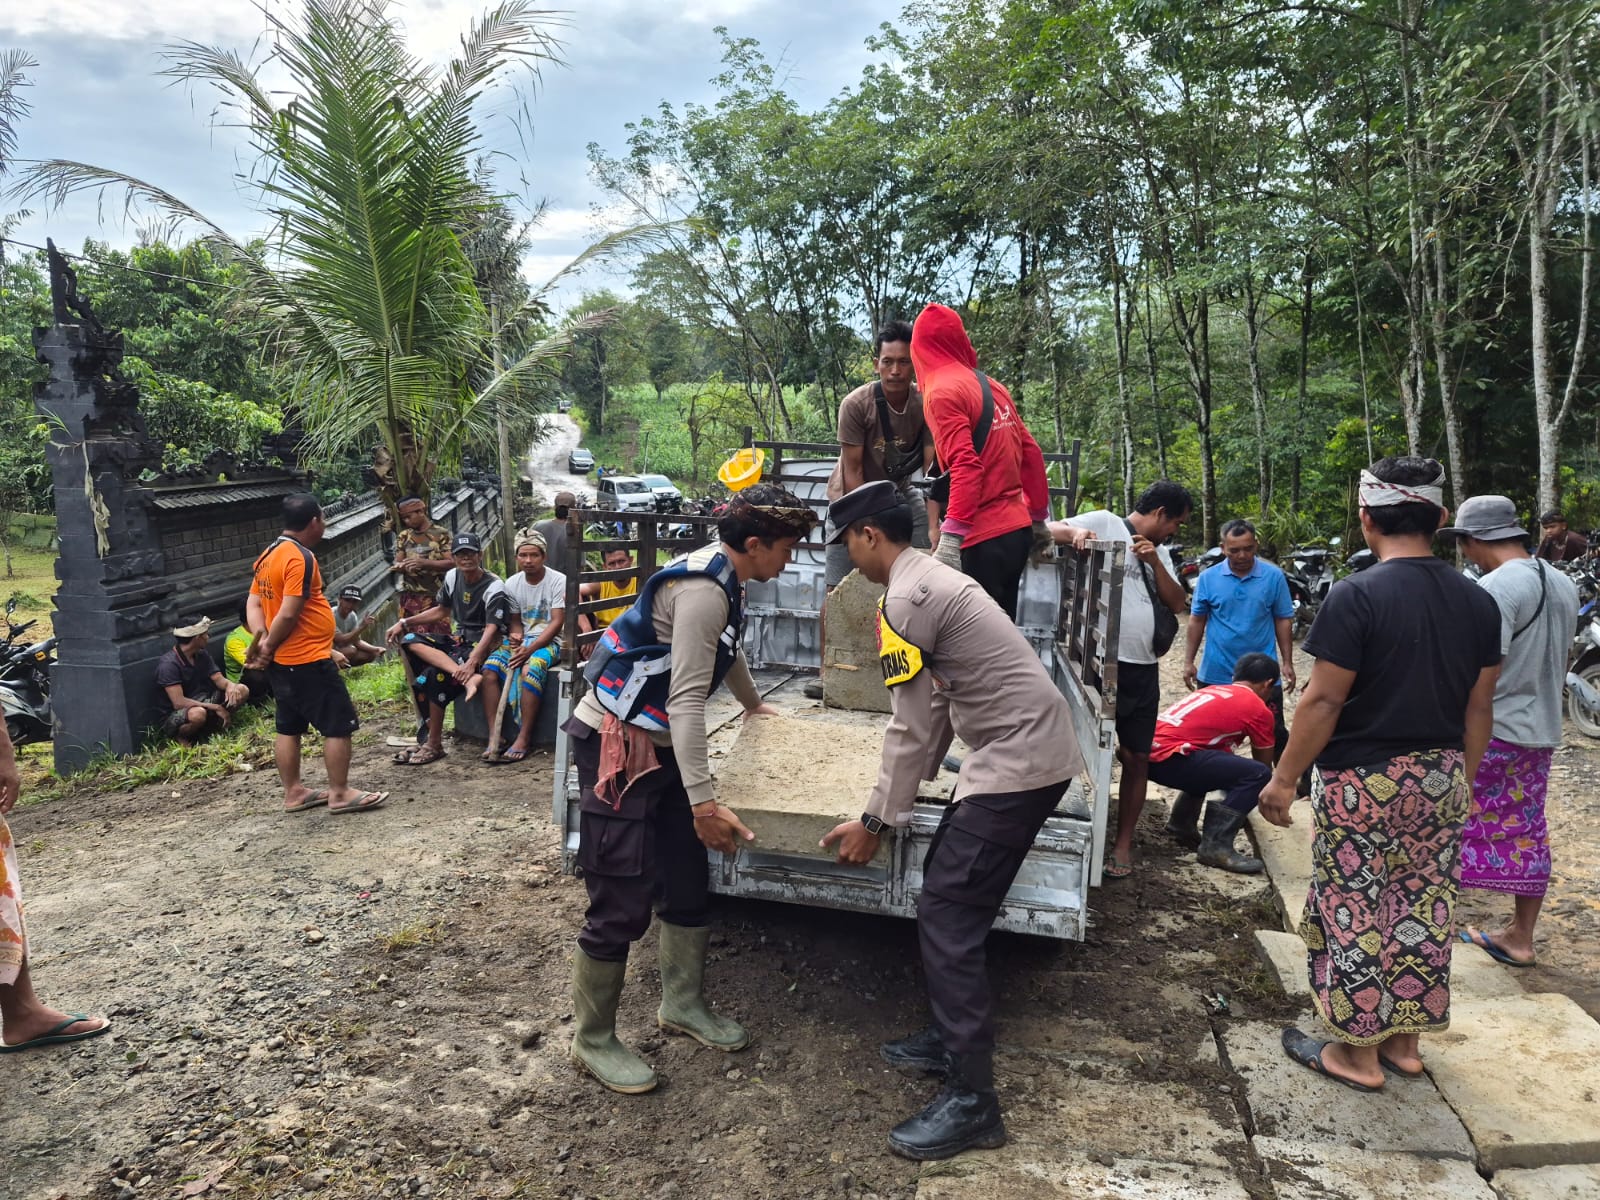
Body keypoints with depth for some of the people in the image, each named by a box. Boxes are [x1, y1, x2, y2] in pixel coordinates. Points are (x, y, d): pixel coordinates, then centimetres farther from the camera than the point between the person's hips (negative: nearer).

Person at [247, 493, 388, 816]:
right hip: (308, 661, -10)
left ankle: (294, 793, 22)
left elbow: (253, 603, 10)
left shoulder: (268, 556, 12)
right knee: (339, 725, -2)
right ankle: (340, 794, 3)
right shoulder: (300, 558, -18)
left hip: (282, 662, 10)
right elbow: (288, 614, -23)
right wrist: (268, 648, -9)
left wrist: (261, 640, -4)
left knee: (289, 727, 14)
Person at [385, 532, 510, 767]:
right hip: (458, 639, 8)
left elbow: (491, 630, -25)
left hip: (480, 645, -8)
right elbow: (442, 610, 21)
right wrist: (404, 622, 12)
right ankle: (465, 677, -31)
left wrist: (473, 661, -39)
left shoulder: (494, 588, -16)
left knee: (432, 677, -24)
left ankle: (434, 745, -11)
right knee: (409, 640, -14)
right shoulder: (452, 577, 5)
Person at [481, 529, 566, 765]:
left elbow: (557, 622, -12)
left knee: (530, 670, -35)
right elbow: (515, 620, 14)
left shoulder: (558, 581, -8)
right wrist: (514, 635, -12)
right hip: (521, 640, 5)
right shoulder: (512, 584, 7)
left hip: (548, 641, -5)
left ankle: (524, 739, -28)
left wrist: (530, 649, -21)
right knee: (489, 668, -21)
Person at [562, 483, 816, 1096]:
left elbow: (725, 650, 30)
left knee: (689, 881, 15)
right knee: (621, 904, -3)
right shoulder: (703, 589, -23)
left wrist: (754, 704, 48)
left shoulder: (723, 578, 9)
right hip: (616, 744, -10)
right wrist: (703, 802, -32)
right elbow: (687, 699, -29)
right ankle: (593, 1041, 14)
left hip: (660, 745, 10)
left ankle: (682, 1004, 32)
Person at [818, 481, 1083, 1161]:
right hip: (1025, 752, 10)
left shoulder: (905, 600, -16)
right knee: (947, 890, 17)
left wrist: (877, 822, -5)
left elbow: (910, 728, -15)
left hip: (1018, 764, -10)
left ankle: (973, 1101, -2)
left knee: (947, 915, -8)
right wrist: (903, 793, 19)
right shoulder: (933, 580, 16)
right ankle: (954, 1038, 29)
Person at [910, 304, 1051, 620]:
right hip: (1018, 530, 8)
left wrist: (950, 538, -23)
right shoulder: (992, 386, 13)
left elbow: (965, 467, -20)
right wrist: (1039, 517, 24)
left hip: (983, 538, -8)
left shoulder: (942, 392, -9)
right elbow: (1030, 453, 16)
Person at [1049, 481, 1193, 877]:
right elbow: (1049, 530, -10)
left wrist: (1154, 561, -2)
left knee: (1137, 758, 8)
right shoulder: (1105, 523, -1)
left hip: (1143, 670, 7)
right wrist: (1076, 532, -31)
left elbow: (1178, 604, 11)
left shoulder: (1158, 552, 19)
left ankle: (1123, 845, 18)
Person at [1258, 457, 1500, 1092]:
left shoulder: (1356, 595, -17)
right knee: (1423, 912, 16)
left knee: (1355, 916, 6)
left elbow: (1324, 699, -17)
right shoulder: (1478, 601, 3)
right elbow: (1478, 707, 8)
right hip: (1441, 782, 7)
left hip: (1363, 783, -6)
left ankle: (1357, 1053, 18)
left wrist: (1284, 778, -8)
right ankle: (1403, 1040, 30)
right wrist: (1461, 781, 19)